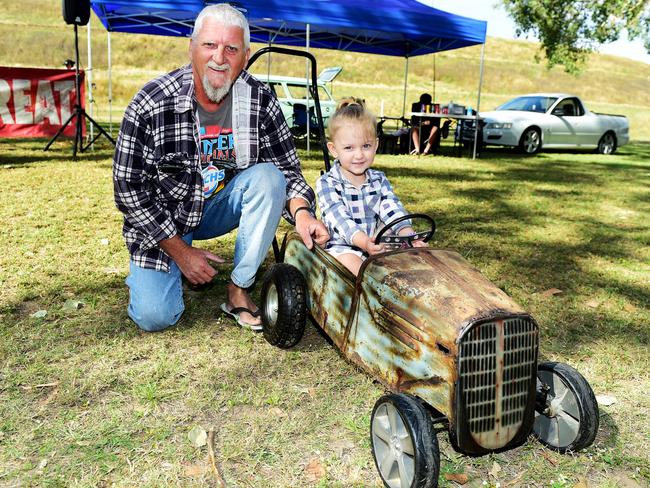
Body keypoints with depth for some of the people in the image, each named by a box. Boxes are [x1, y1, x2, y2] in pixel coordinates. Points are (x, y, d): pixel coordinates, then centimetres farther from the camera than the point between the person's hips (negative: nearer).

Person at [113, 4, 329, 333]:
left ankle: (238, 290, -14)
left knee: (268, 177, -26)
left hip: (221, 206, 3)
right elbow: (129, 188, -16)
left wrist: (301, 212, -29)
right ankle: (175, 265, 20)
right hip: (161, 219, -2)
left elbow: (286, 168, -7)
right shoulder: (151, 103, -21)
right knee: (154, 316, -17)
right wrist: (180, 251, -16)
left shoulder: (260, 100, -13)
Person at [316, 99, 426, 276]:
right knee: (348, 260, -33)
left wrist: (408, 235, -27)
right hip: (341, 247, -4)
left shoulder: (379, 180, 8)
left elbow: (392, 210, -5)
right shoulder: (327, 183, -8)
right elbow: (338, 217, -22)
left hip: (375, 243, 5)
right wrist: (364, 242, -40)